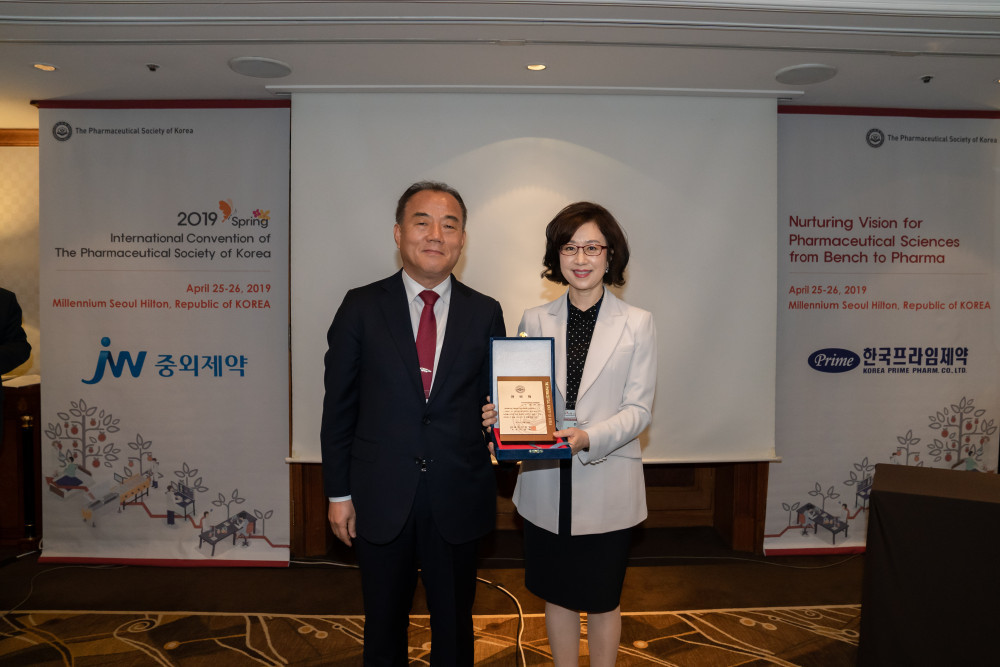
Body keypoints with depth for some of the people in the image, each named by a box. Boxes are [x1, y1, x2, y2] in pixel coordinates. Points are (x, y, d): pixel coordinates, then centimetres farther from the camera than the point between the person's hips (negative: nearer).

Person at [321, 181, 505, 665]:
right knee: (383, 625, 20)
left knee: (455, 624, 20)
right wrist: (339, 492, -1)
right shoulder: (361, 307, -3)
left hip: (457, 500, 1)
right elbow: (339, 405, -1)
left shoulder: (486, 313, 0)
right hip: (381, 498, 0)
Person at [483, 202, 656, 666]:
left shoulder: (637, 324, -3)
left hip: (607, 484, -2)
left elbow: (638, 409, -6)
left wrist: (589, 438, -22)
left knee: (602, 598, 14)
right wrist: (501, 413, -16)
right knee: (557, 594, 16)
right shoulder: (534, 320, 3)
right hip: (546, 482, 2)